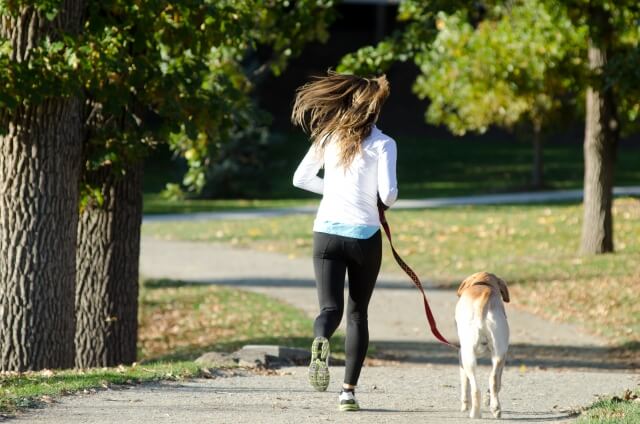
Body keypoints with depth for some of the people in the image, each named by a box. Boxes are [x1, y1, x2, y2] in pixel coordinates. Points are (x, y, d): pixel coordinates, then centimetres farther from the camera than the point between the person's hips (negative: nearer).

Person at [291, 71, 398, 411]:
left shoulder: (329, 137, 5)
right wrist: (384, 204, 8)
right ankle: (349, 390, 8)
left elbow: (300, 179, 10)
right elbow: (388, 193, -14)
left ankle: (320, 342, -39)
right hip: (364, 235, -2)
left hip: (327, 233, 2)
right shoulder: (382, 144, -6)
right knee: (357, 313, 13)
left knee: (330, 308, -3)